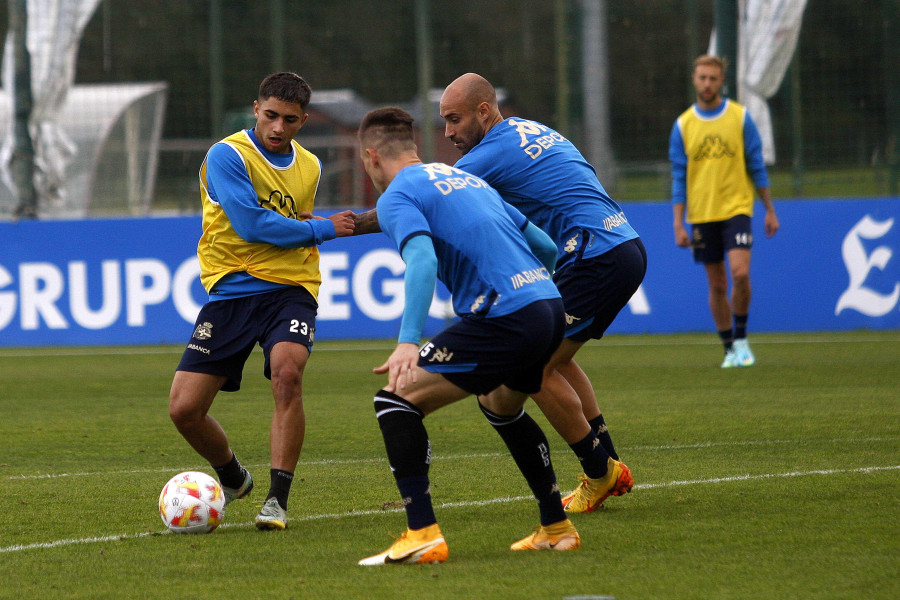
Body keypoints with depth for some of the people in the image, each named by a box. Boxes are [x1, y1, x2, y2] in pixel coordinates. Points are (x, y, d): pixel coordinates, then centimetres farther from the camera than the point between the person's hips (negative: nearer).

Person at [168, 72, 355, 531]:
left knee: (287, 372, -29)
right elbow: (251, 224, -15)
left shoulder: (310, 167, 12)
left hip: (289, 290, 2)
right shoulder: (227, 156, -7)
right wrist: (323, 229, -6)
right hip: (230, 290, -2)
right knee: (184, 408, -7)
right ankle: (233, 480, 24)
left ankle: (278, 500, -22)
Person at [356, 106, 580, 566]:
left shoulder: (397, 197, 0)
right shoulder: (466, 179, 25)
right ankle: (556, 528, 37)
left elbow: (422, 259, -20)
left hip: (504, 319, -8)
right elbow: (544, 247, 28)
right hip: (550, 309, 8)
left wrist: (408, 341, -27)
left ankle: (423, 534, -16)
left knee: (396, 399, -4)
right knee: (500, 404, 35)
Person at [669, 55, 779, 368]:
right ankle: (730, 348, 16)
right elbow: (679, 178, 5)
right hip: (701, 215, 2)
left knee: (740, 274, -18)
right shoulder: (683, 125, 4)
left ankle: (741, 338, 0)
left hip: (736, 209, -2)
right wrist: (678, 225, 0)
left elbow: (757, 167, 5)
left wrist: (770, 210, 4)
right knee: (717, 285, 5)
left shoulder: (740, 117, 1)